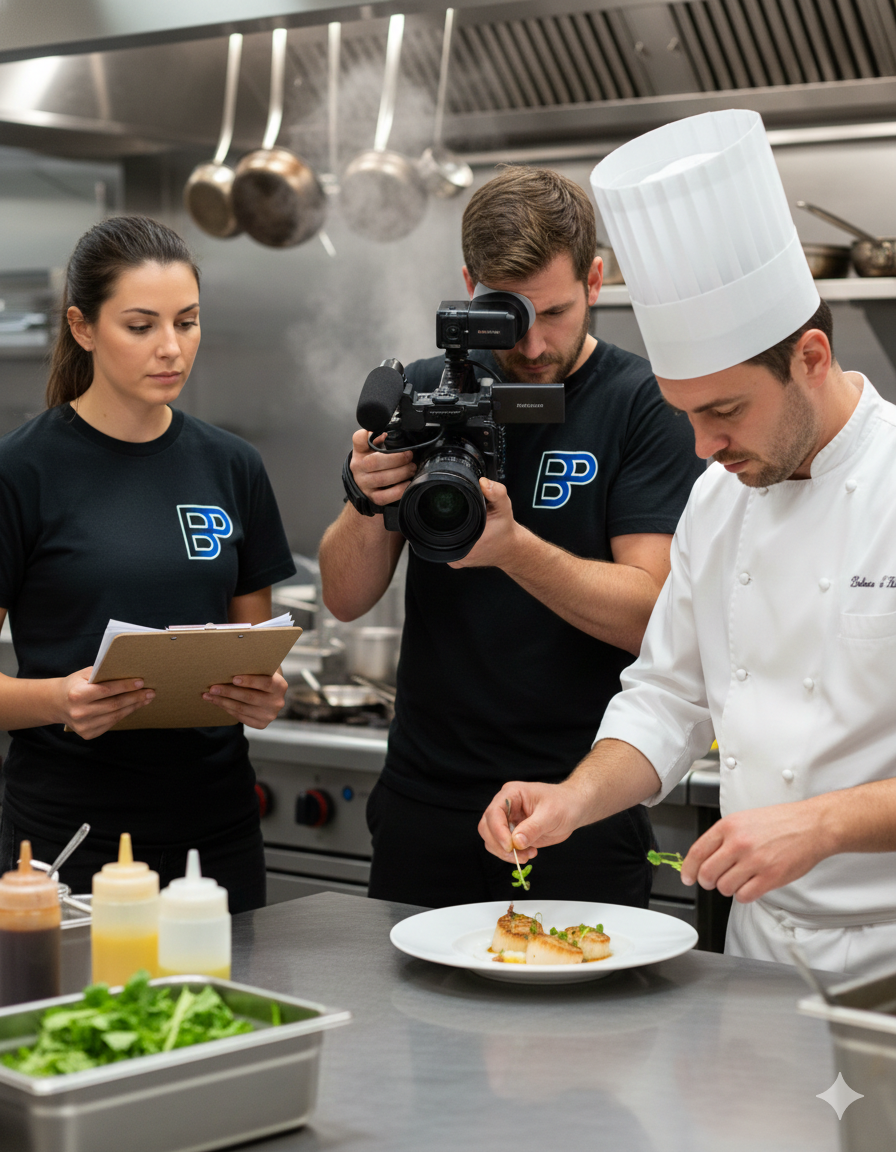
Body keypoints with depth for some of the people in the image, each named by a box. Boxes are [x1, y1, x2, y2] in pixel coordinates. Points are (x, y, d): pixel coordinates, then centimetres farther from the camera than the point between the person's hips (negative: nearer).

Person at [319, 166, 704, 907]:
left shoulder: (644, 405, -5)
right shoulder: (425, 394, 4)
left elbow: (649, 612, -14)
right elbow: (346, 598, 1)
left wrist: (512, 547, -29)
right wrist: (369, 507, -20)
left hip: (580, 805, -3)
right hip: (425, 797, 3)